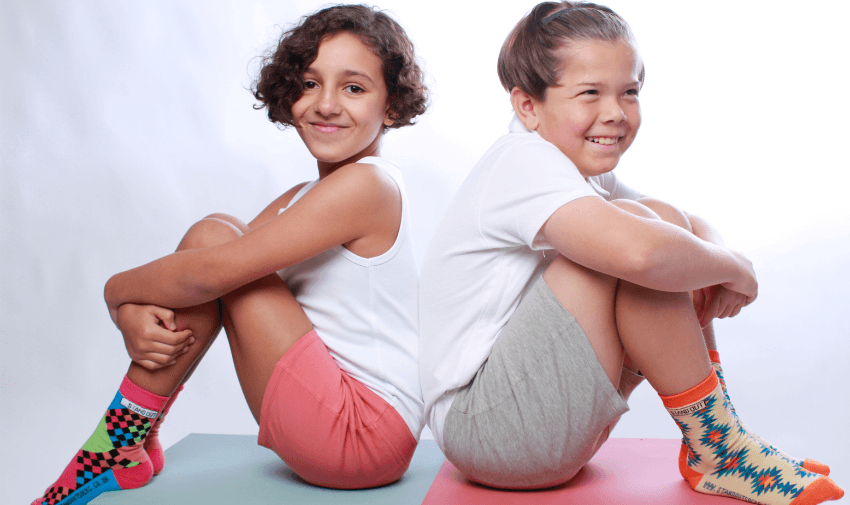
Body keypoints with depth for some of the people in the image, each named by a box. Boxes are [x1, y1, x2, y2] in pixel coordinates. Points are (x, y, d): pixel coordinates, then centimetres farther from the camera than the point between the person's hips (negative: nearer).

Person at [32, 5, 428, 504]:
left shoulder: (367, 184, -16)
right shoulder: (298, 201, 13)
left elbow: (209, 273, -20)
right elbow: (204, 279, 7)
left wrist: (117, 290, -3)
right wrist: (134, 315, -15)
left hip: (364, 436, -9)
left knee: (213, 235, -12)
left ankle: (118, 448, -2)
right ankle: (131, 444, 8)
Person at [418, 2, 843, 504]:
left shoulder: (586, 172, 10)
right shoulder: (524, 161, -19)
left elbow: (694, 225, 16)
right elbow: (639, 252, -37)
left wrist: (719, 259, -8)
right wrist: (734, 268, -17)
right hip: (479, 423, -10)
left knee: (668, 221, 4)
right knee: (636, 227, -24)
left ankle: (710, 449, 3)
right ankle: (717, 450, -10)